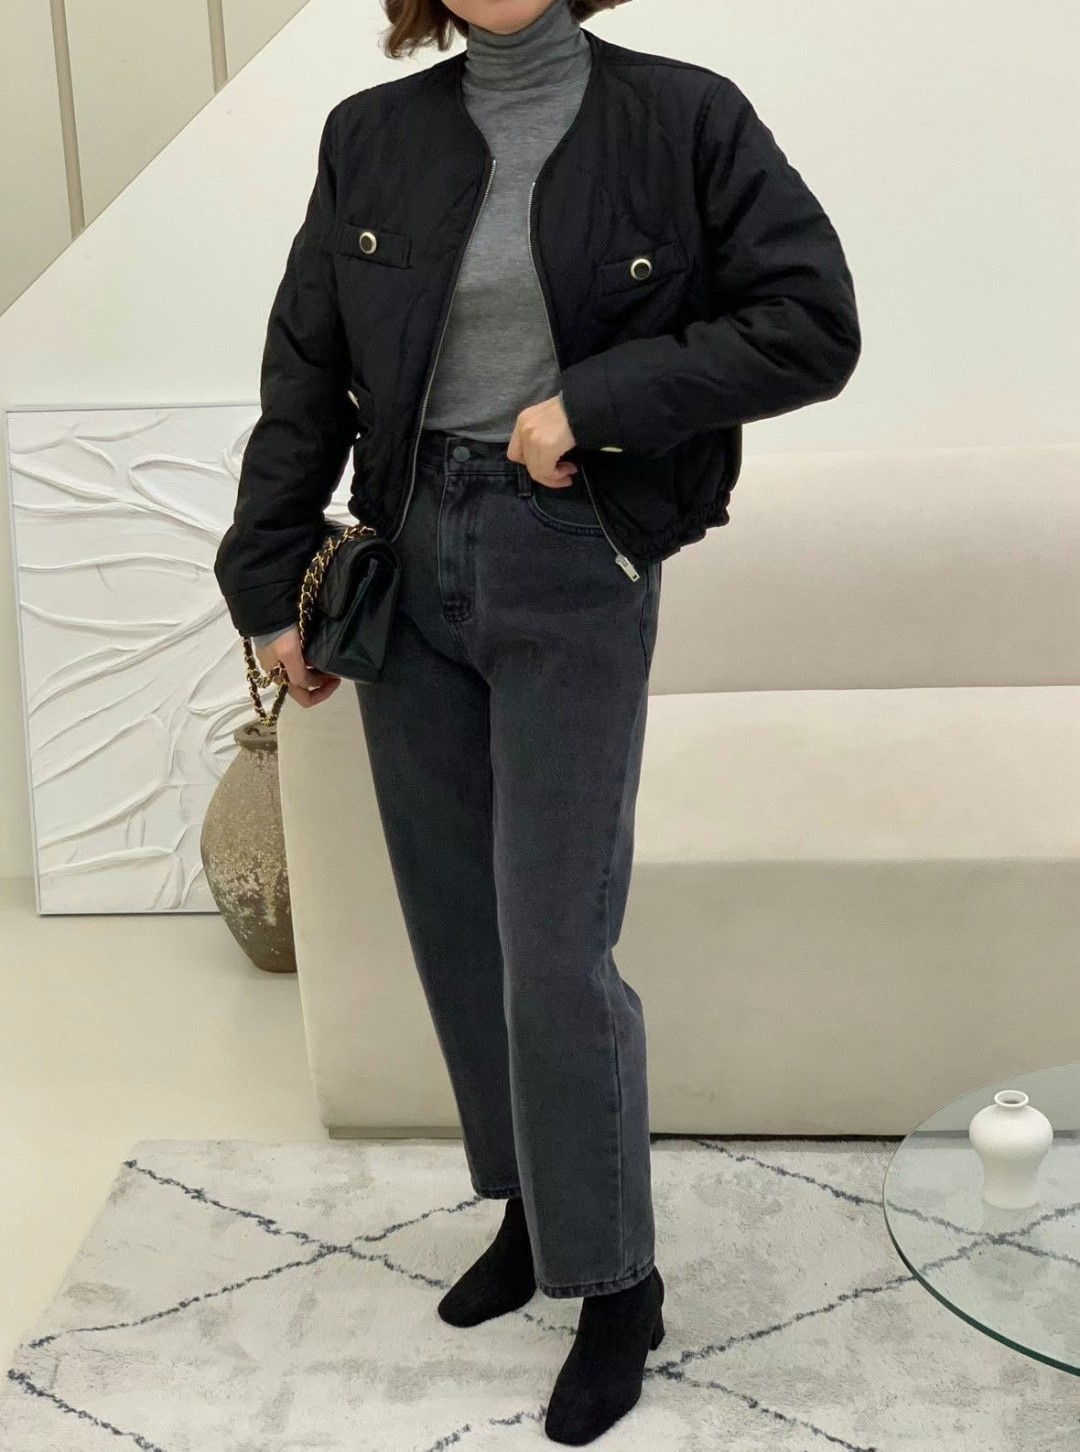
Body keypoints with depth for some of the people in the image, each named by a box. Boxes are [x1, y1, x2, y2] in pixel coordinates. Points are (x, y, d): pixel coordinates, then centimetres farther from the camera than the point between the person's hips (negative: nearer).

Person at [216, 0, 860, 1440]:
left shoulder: (681, 118, -4)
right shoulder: (374, 140, 5)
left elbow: (813, 325, -8)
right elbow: (305, 374, 8)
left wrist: (596, 402, -15)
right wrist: (271, 587, 6)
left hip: (573, 567, -4)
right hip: (409, 561, 4)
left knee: (557, 948, -3)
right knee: (456, 922, 11)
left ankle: (617, 1281, 15)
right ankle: (532, 1206, 32)